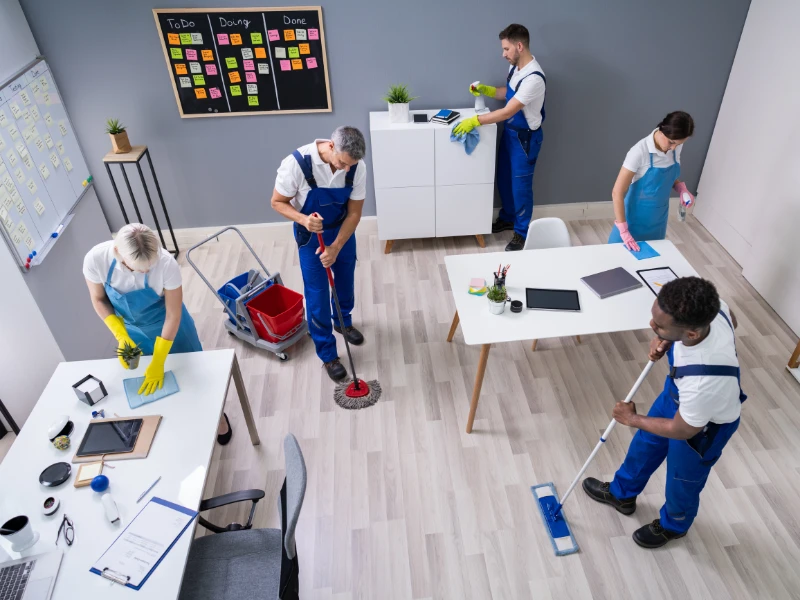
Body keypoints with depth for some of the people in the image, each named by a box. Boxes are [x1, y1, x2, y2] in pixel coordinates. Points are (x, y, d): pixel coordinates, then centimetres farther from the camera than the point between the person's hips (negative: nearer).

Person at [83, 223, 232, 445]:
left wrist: (158, 362, -21)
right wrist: (121, 335, -22)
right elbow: (98, 299, -10)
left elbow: (173, 315, -25)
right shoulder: (95, 260, -30)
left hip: (168, 324, -2)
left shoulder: (166, 263, -37)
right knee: (149, 380, 16)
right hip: (131, 328, 2)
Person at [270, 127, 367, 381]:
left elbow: (354, 213, -15)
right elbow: (277, 202, -18)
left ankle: (343, 322, 52)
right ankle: (327, 355, 19)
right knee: (317, 295, 3)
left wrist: (335, 247, -26)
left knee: (346, 281, 22)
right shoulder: (296, 164, -32)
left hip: (343, 231, 4)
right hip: (310, 235, -3)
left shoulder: (358, 167, -22)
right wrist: (303, 219, -37)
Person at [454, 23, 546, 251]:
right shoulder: (515, 67, 0)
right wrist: (485, 90, 2)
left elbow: (507, 111, -33)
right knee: (504, 179, 20)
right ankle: (508, 218, 41)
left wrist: (474, 121, -32)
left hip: (526, 137, -9)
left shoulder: (534, 78, -30)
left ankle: (522, 232, 18)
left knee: (520, 185, 2)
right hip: (509, 131, 9)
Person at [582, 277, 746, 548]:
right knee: (644, 443, 28)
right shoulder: (708, 306, -31)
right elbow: (732, 322, -3)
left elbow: (681, 430, -26)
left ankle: (673, 526, 58)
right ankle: (622, 493, 58)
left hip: (704, 427, -6)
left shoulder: (704, 379, -47)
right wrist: (666, 341, -16)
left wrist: (632, 419, -9)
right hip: (678, 392, 7)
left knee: (682, 482, 23)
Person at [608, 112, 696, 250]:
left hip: (658, 216, 6)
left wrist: (681, 188, -8)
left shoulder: (676, 147, -7)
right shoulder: (640, 152, -25)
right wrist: (624, 231, -26)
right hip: (637, 214, -5)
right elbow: (617, 193, -24)